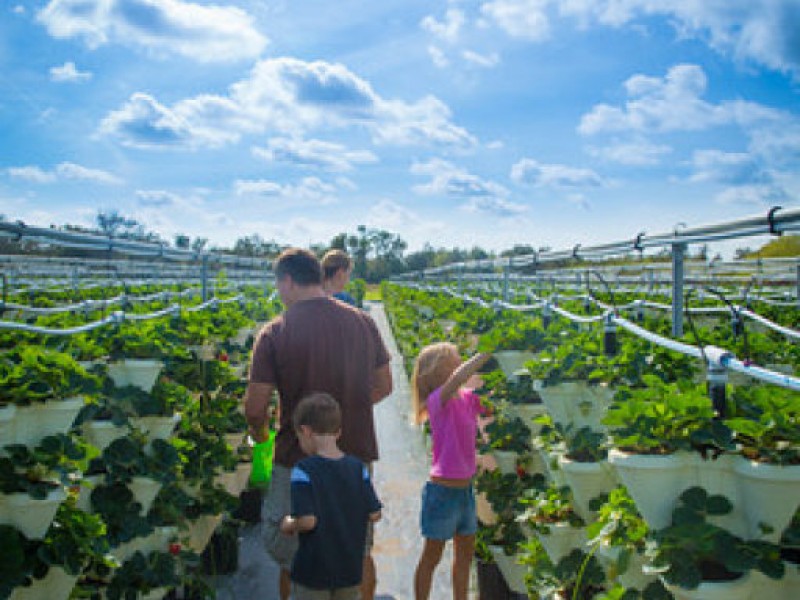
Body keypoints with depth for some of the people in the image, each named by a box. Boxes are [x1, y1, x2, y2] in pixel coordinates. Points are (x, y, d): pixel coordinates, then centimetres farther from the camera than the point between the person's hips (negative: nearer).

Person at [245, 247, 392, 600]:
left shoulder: (274, 333, -13)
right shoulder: (363, 322, -1)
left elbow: (256, 406, -13)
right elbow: (383, 387, 8)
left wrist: (258, 432, 9)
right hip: (357, 458, 4)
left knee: (292, 561, 14)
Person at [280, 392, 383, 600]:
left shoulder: (304, 470, -18)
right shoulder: (358, 467, -5)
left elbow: (307, 520, -23)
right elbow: (374, 514, -4)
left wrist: (288, 525, -3)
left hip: (313, 571, -4)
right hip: (351, 568, 4)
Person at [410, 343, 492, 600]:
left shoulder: (467, 398, 4)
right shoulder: (438, 400, -18)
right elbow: (457, 378, -38)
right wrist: (485, 353, -33)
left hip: (465, 489, 8)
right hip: (443, 490, -8)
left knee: (465, 552, 19)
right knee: (432, 555, 6)